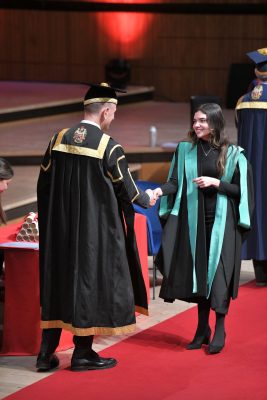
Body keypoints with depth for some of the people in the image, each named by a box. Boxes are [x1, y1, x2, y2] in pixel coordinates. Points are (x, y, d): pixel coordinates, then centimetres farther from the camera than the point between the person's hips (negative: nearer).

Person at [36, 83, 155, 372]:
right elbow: (127, 190, -5)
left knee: (56, 282, 12)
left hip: (59, 227, 5)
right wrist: (147, 199, 16)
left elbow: (43, 184, 6)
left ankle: (46, 352, 13)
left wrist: (49, 218, 20)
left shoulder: (59, 139, 0)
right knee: (90, 280, 6)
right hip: (95, 229, -5)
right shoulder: (109, 147, -13)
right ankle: (82, 353, 11)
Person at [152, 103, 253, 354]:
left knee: (218, 274, -6)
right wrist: (160, 190, -19)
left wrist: (216, 183, -15)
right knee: (198, 272, 6)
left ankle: (219, 330, 2)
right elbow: (176, 182, 0)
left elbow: (241, 189, -3)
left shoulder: (232, 154, -4)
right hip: (194, 220, 3)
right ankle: (202, 329, 15)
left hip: (221, 222, -3)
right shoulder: (185, 149, 4)